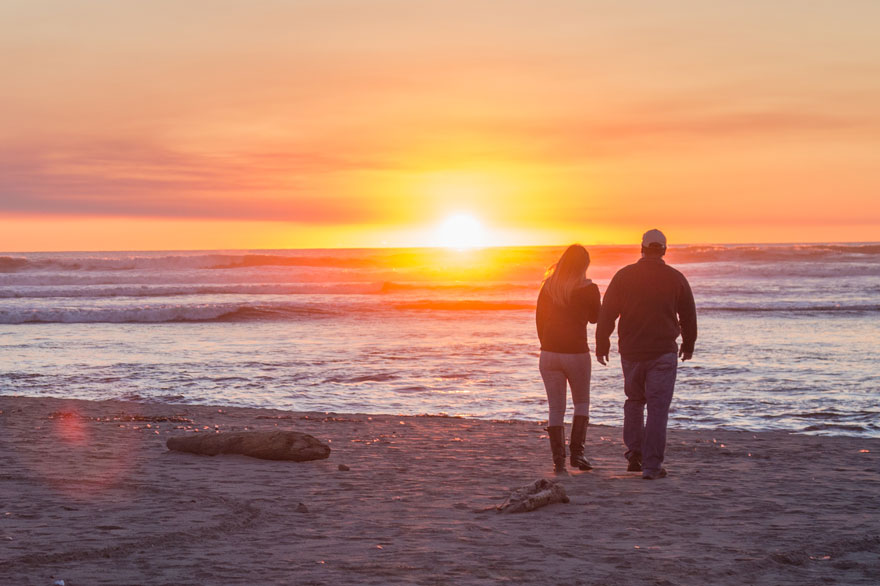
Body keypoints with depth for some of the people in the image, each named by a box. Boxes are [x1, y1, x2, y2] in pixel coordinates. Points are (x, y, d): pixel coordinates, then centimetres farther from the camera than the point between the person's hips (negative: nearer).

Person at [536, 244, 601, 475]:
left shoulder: (548, 287, 3)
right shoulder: (588, 289, -7)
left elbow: (539, 319, 8)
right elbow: (595, 318, 9)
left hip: (549, 353, 2)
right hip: (577, 353, -2)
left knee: (556, 409, 7)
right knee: (581, 403, 18)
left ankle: (558, 461, 3)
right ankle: (576, 452, 8)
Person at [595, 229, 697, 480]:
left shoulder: (624, 276, 1)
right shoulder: (675, 278, 1)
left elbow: (607, 313, 0)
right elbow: (688, 315, 9)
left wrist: (602, 345, 9)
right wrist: (688, 345, 24)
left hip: (631, 353, 2)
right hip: (663, 353, -2)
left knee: (634, 401, 22)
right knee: (658, 408, 0)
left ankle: (634, 452, 13)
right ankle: (652, 466, -5)